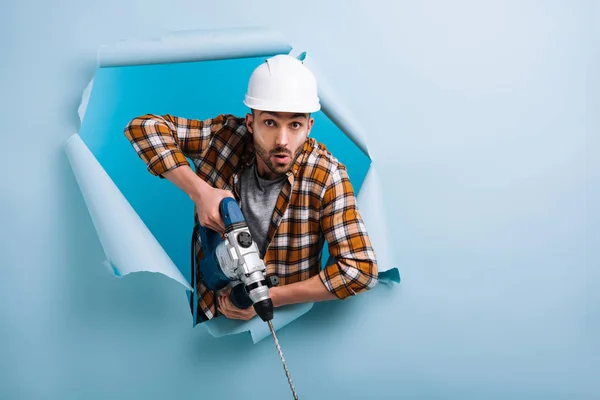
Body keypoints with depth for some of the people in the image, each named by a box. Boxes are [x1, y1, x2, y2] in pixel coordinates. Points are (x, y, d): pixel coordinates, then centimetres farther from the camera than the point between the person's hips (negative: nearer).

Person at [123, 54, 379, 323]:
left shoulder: (327, 176, -18)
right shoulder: (226, 136, -12)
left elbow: (362, 269, -21)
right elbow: (143, 127, -10)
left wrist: (270, 297, -21)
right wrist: (200, 192, -21)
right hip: (212, 312, 2)